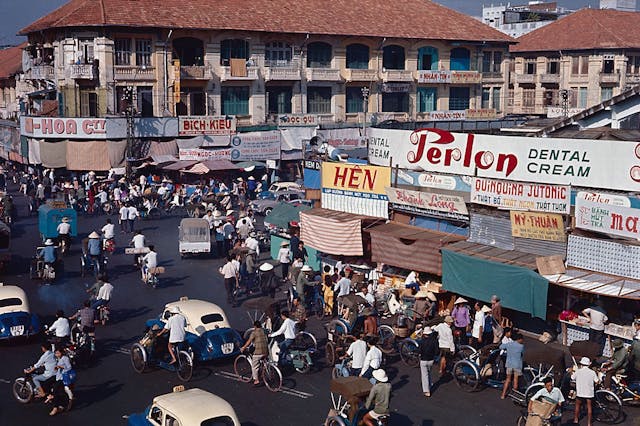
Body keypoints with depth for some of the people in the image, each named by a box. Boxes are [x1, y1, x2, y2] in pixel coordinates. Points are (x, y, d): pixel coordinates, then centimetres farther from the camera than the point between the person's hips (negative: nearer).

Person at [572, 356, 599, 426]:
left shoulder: (578, 371, -9)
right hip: (589, 393, 1)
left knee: (578, 405, 19)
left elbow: (572, 378, 4)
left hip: (580, 392, -1)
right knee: (589, 407, 10)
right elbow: (597, 382, -7)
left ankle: (576, 419, 29)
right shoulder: (592, 372, -7)